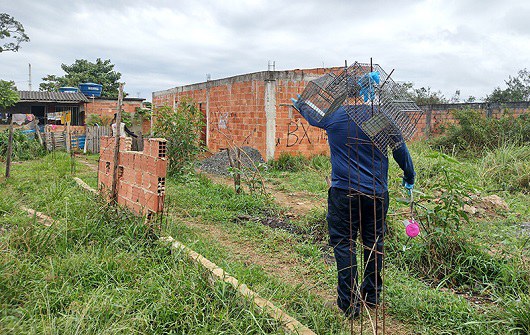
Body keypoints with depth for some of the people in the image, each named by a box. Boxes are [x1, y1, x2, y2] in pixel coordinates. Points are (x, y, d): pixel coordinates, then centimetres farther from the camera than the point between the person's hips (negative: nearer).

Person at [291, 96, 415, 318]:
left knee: (343, 243, 5)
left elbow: (311, 113, 18)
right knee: (374, 243, 15)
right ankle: (372, 297, 30)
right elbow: (400, 150, 8)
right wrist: (409, 177, 26)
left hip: (344, 192, -2)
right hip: (377, 193, 3)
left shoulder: (333, 115, -4)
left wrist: (298, 104, 42)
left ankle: (349, 303, 7)